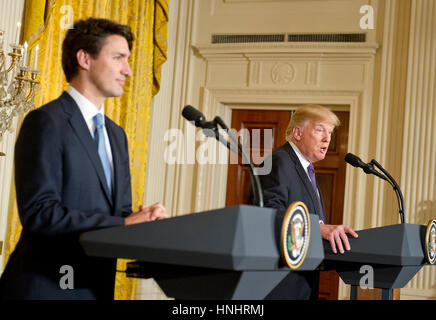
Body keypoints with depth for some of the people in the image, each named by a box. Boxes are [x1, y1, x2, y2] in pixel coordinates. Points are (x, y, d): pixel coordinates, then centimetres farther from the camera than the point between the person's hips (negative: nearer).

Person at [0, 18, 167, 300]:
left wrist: (143, 221, -8)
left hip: (98, 286, 7)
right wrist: (123, 224, -22)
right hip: (47, 287, -7)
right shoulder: (45, 122, -11)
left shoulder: (117, 135, 15)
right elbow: (38, 211, -19)